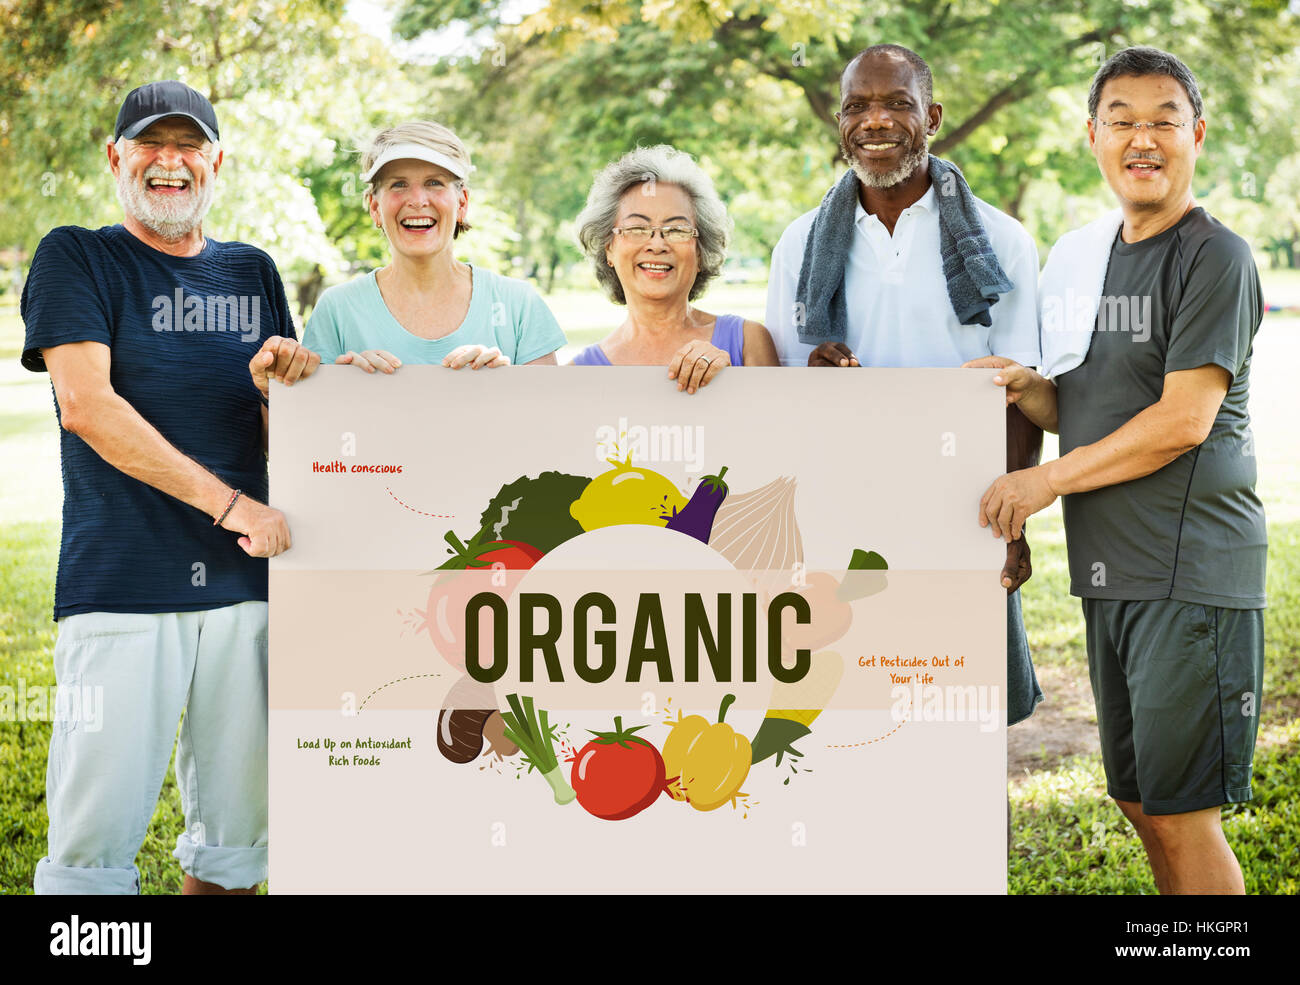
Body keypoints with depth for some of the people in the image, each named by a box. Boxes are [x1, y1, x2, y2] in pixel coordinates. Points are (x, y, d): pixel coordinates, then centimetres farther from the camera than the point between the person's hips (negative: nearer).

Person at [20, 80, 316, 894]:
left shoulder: (253, 272, 17)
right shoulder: (75, 258, 4)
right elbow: (86, 406, -10)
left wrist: (285, 380, -4)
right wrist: (229, 503, -15)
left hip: (241, 581, 4)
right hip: (119, 582, -4)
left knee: (241, 824, 6)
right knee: (97, 834, -5)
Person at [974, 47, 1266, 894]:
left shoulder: (1215, 257, -8)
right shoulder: (1083, 255, 15)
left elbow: (1183, 419, -15)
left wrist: (1048, 481, -11)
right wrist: (1027, 387, -2)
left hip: (1191, 571, -8)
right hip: (1108, 570, 8)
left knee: (1181, 813, -5)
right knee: (1139, 799, 15)